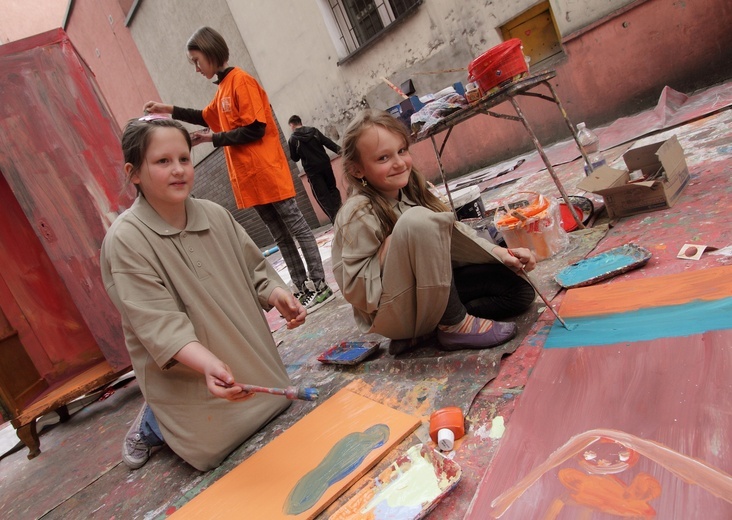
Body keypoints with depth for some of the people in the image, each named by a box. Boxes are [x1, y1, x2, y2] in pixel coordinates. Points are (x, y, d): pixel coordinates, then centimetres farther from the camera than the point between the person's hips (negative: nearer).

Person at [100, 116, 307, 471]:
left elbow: (254, 268, 7)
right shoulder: (125, 240, -19)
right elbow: (159, 323, -26)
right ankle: (150, 426, 27)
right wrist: (208, 363, -41)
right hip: (188, 379, -5)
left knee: (281, 404, 14)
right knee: (216, 448, -7)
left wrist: (277, 295, -13)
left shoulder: (215, 215, -2)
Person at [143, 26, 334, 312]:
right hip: (249, 178, 9)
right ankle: (303, 288, 16)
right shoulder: (223, 88, 18)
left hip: (267, 172, -9)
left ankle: (319, 286, 3)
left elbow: (255, 128, -17)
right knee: (281, 236, 10)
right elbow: (207, 117, 35)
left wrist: (213, 139, -11)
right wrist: (169, 110, 28)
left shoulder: (240, 80, -9)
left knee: (296, 228, -3)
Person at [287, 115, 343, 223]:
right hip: (325, 164, 3)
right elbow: (328, 142, 1)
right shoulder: (313, 131, 6)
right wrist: (339, 150, 1)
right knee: (332, 188, 17)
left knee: (322, 196, 1)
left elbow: (295, 158, 3)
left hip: (312, 170, -3)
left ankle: (336, 218, -4)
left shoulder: (292, 139, -2)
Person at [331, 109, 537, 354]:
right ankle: (453, 325, -16)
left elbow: (453, 231, 4)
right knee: (417, 221, -32)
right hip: (389, 313, -8)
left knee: (519, 291, 1)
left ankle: (421, 330, -4)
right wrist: (390, 249, -27)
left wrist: (501, 253, -7)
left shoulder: (411, 189, 1)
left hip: (431, 291, 8)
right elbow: (353, 289, -20)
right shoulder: (358, 213, -21)